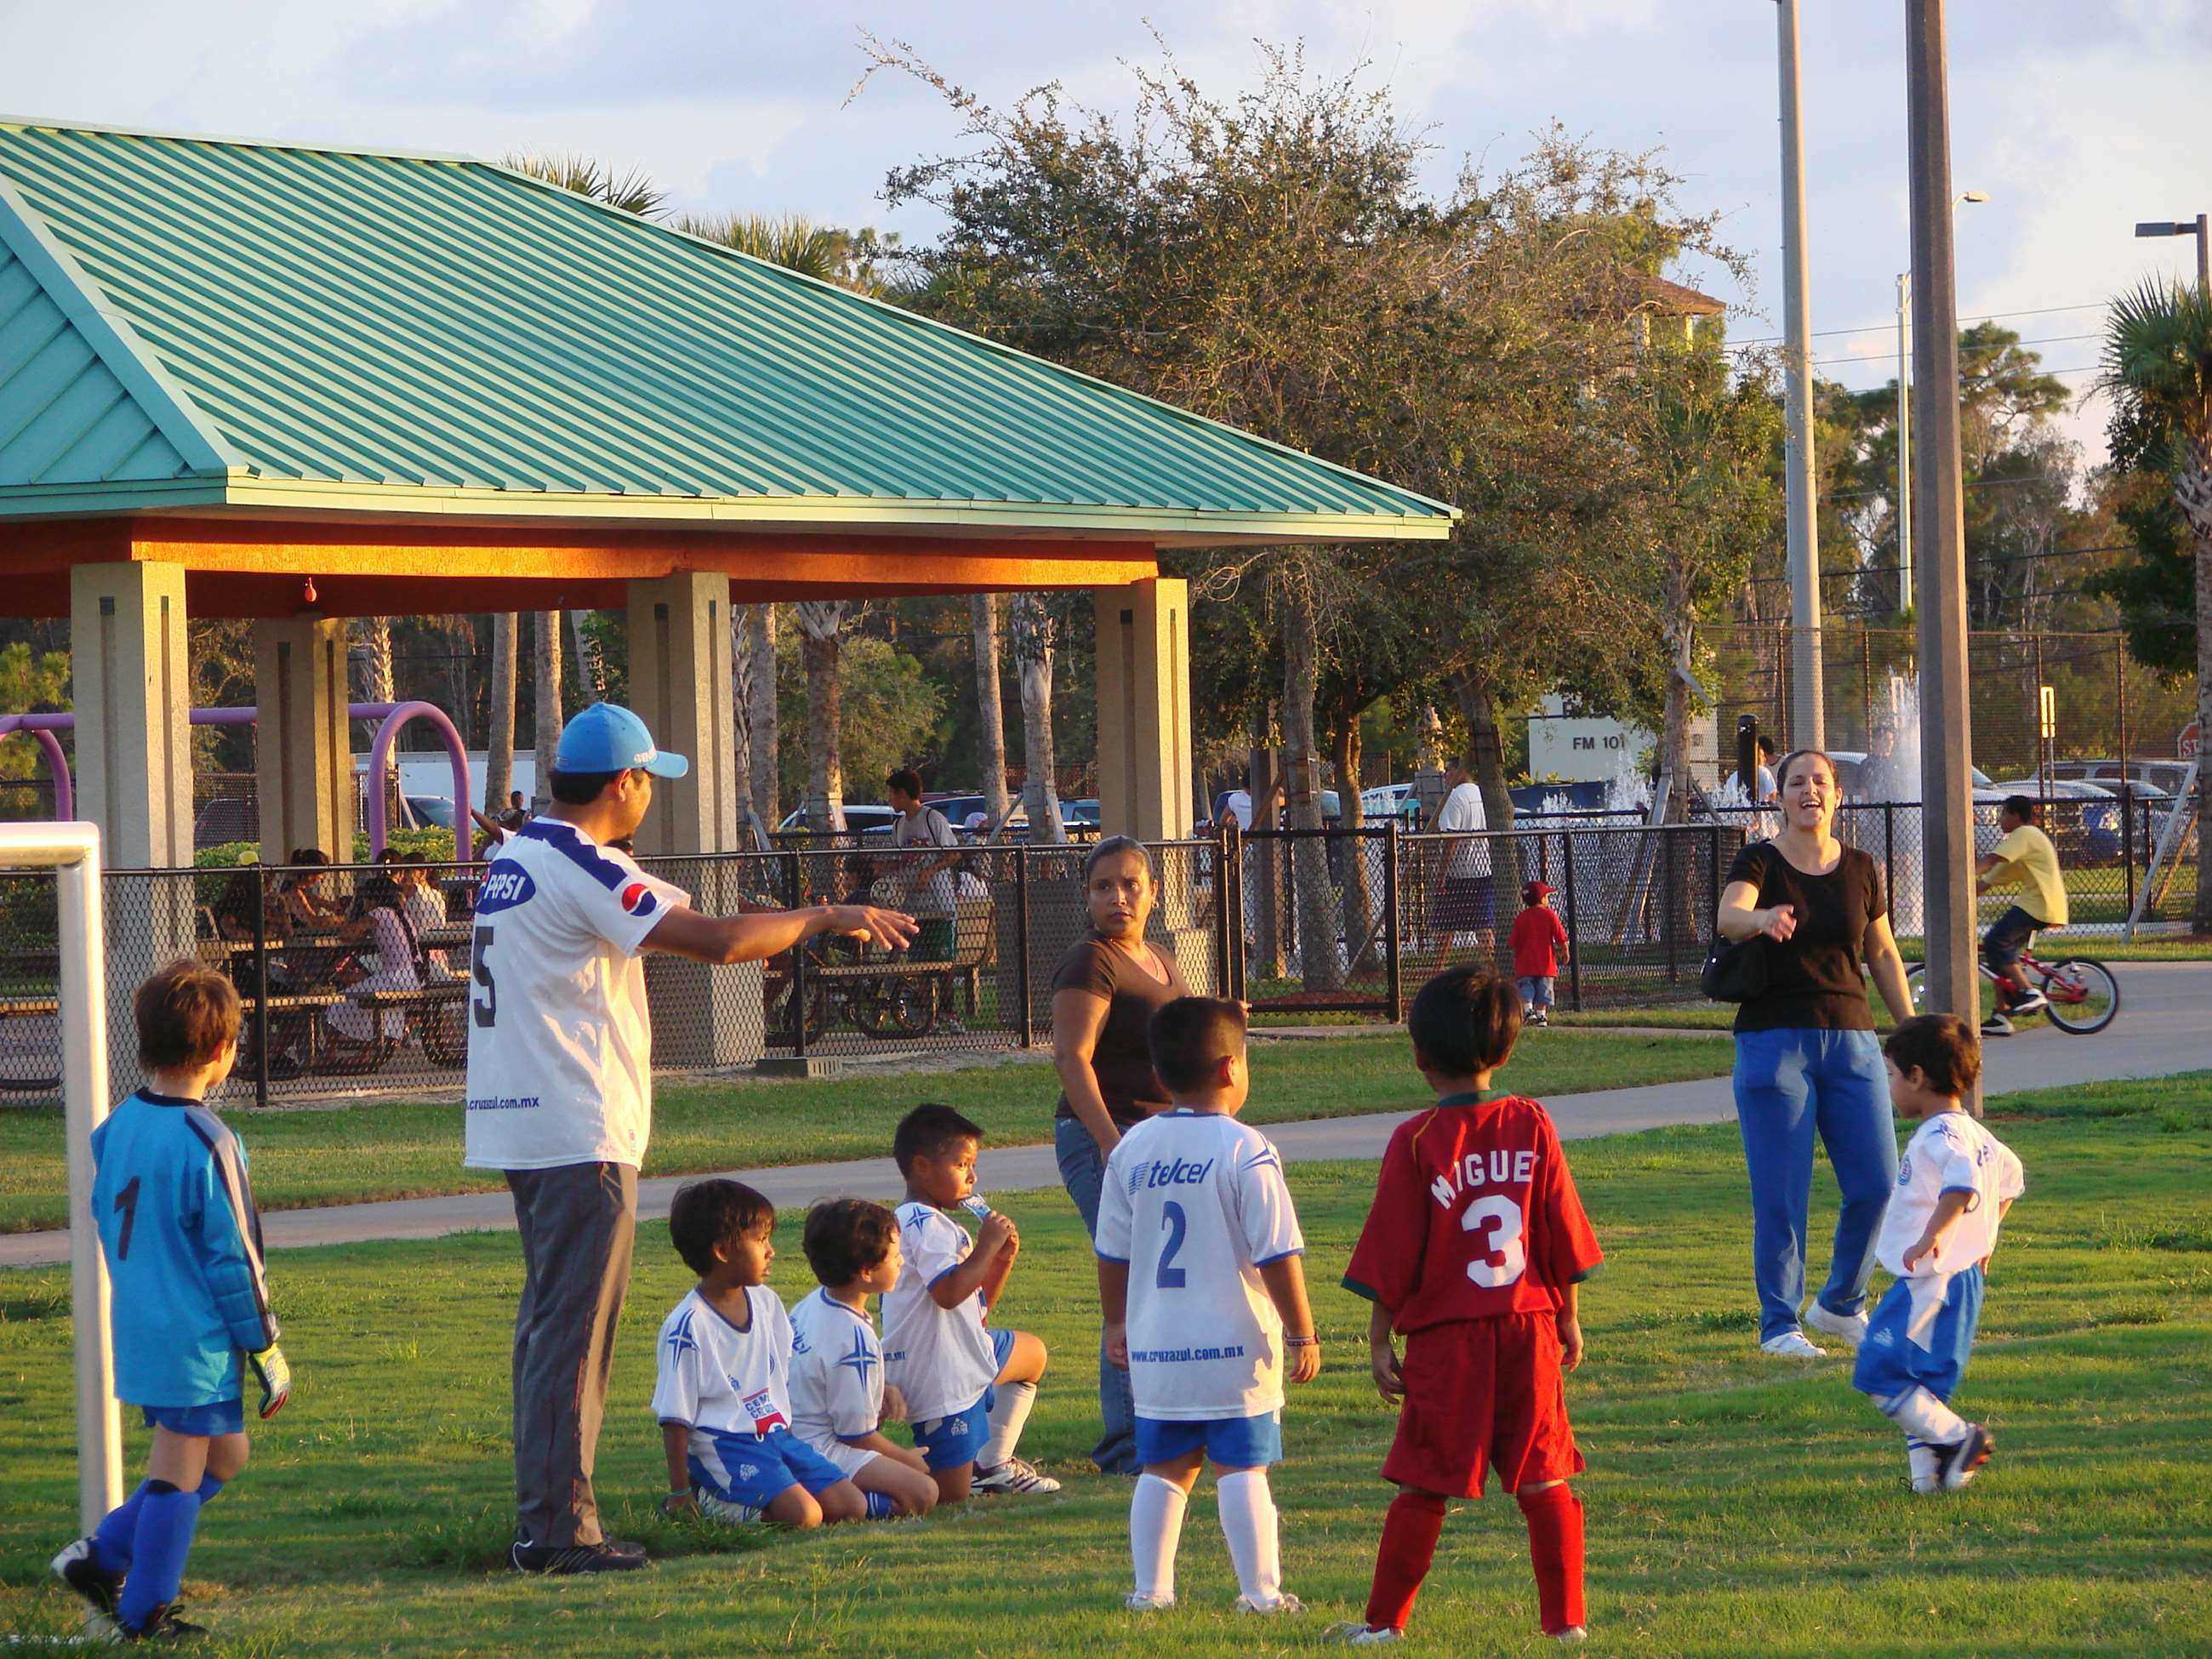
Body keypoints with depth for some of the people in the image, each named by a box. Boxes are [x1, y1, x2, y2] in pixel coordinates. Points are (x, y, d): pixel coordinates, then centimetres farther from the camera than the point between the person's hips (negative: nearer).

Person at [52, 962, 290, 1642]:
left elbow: (108, 1224, 15)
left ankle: (102, 1556, 16)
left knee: (224, 1454, 19)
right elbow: (232, 1259, -16)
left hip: (138, 1325, 8)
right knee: (180, 1470, 3)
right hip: (197, 1342, -8)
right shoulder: (205, 1142, -19)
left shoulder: (117, 1127, 5)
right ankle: (144, 1613, 10)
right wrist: (268, 1352, -8)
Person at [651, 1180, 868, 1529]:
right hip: (724, 1445, -8)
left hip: (776, 1435, 8)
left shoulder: (766, 1303, 9)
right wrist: (679, 1493, -11)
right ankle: (709, 1500, -5)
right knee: (804, 1515, -26)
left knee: (852, 1507, -5)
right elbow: (675, 1418, -11)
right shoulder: (689, 1326, -14)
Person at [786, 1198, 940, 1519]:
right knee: (922, 1494, -21)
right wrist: (906, 1458, 3)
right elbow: (857, 1434, -15)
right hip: (821, 1453, -10)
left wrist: (883, 1393, 10)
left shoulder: (813, 1302, 8)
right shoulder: (854, 1339, -21)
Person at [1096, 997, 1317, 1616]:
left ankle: (1151, 1588, 14)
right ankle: (1261, 1592, 1)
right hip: (1236, 1343, -4)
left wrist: (1116, 1323, 25)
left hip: (1154, 1346, 4)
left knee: (1164, 1468, 13)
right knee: (1242, 1468, 0)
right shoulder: (1246, 1151, -11)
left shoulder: (1132, 1148, 4)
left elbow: (1112, 1253, 12)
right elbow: (1277, 1256, -12)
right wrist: (1302, 1333, -4)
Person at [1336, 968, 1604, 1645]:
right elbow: (1564, 1233, 5)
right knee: (1544, 1480, 7)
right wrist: (1569, 1318, 15)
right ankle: (1565, 1619, 8)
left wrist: (1379, 1340, 2)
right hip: (1530, 1331, 2)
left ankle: (1385, 1621, 9)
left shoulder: (1416, 1142, -8)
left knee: (1424, 1485, 4)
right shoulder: (1532, 1126, 0)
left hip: (1446, 1337, -2)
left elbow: (1392, 1255, -6)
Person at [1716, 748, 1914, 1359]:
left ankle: (1840, 1304, 21)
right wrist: (1764, 917, -48)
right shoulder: (1761, 862, -4)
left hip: (1851, 1040, 4)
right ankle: (1778, 1322, 8)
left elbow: (1883, 953, 19)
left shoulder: (1861, 870, 9)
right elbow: (1729, 914, -25)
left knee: (1877, 1185, 0)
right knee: (1781, 1194, -4)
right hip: (1773, 1039, -4)